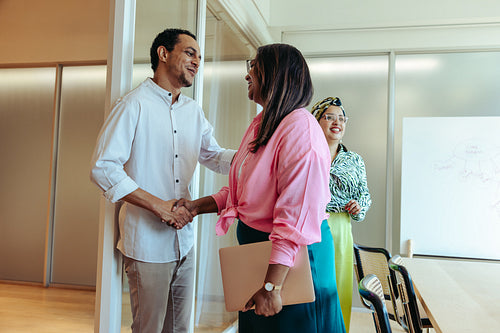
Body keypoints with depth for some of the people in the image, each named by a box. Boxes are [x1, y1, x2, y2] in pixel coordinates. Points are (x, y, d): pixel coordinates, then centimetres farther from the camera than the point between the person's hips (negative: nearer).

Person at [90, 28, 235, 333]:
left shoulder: (194, 110, 11)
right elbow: (103, 168, -15)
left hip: (184, 240, 7)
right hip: (148, 242, -6)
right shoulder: (135, 104, -10)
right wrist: (159, 205, -20)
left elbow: (214, 156, 15)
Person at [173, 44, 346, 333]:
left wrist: (272, 286, -29)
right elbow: (238, 192, 17)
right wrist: (197, 207, 8)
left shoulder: (300, 128, -23)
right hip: (256, 248, 9)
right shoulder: (260, 126, 9)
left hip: (292, 256, -9)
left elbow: (297, 217, -29)